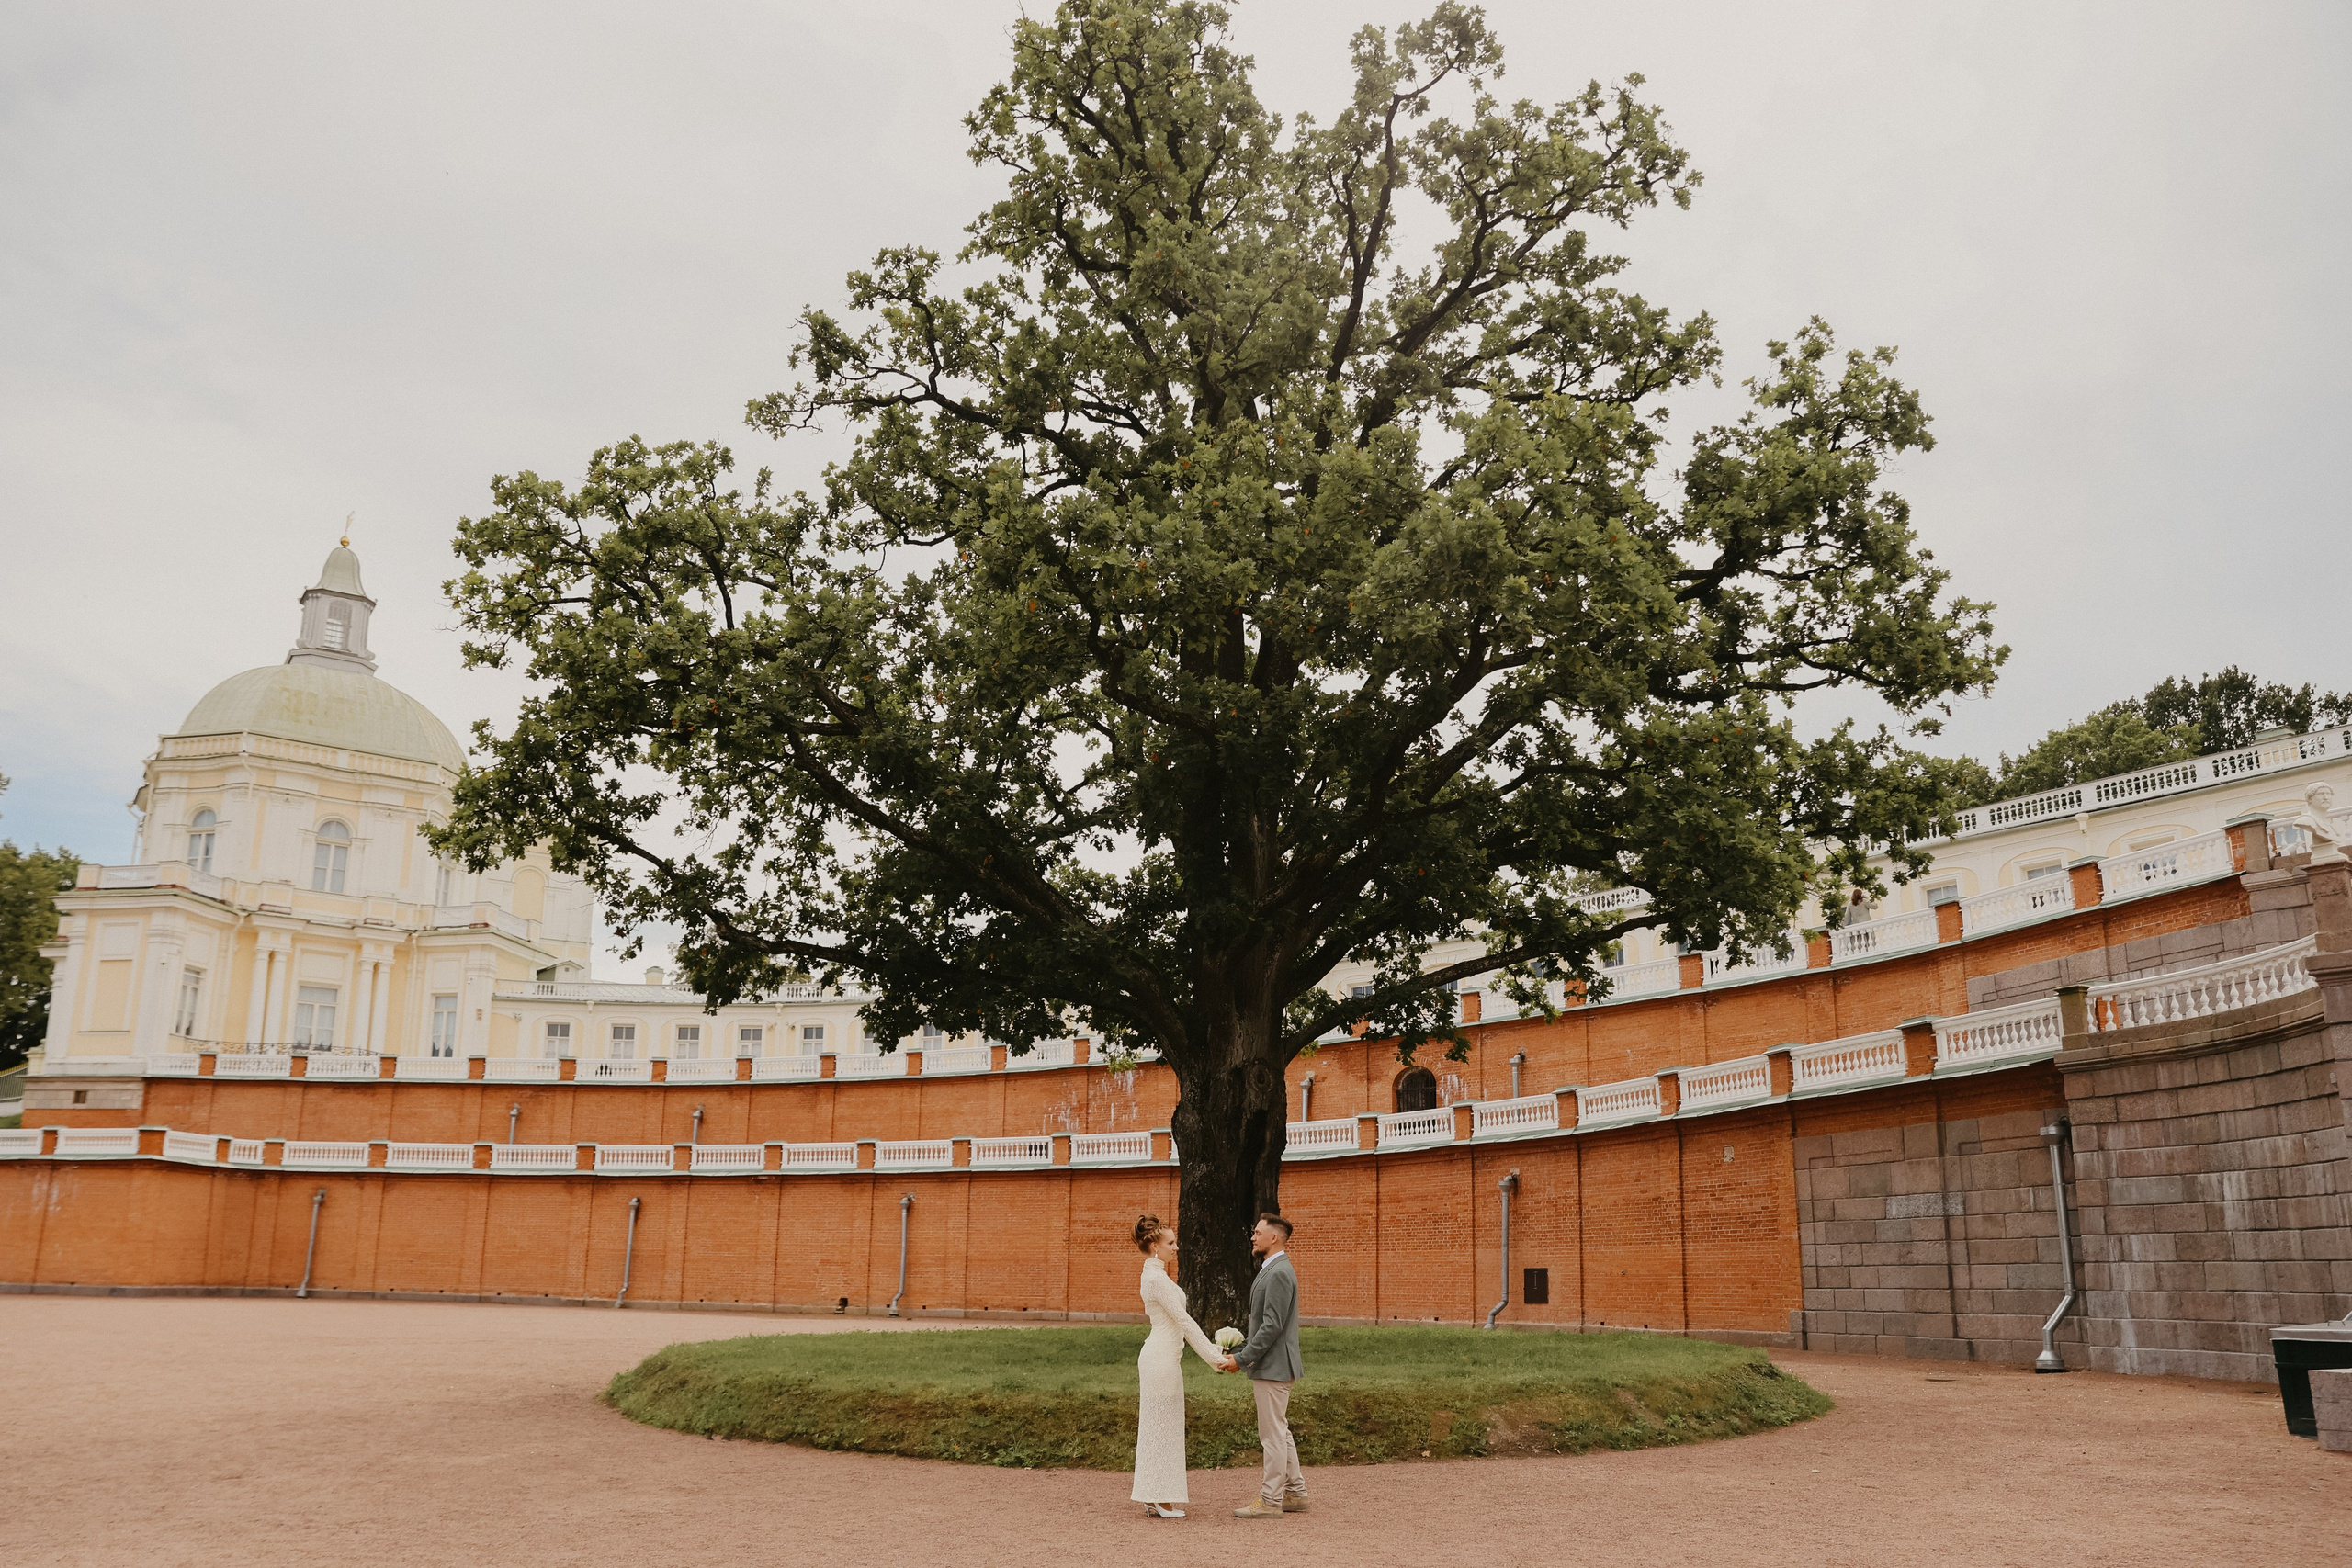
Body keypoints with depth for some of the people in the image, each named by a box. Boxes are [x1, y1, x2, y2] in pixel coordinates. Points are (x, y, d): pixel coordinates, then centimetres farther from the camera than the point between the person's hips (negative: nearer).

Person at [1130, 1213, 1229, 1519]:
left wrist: (1215, 1352, 14)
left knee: (1165, 1425, 15)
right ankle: (1159, 1501, 5)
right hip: (1161, 1359, -10)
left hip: (1165, 1357, 10)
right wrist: (1214, 1358, -16)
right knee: (1160, 1425, -3)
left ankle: (1161, 1494, 24)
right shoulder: (1156, 1278, -17)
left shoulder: (1156, 1275, 14)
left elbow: (1180, 1321, 18)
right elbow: (1184, 1321, -18)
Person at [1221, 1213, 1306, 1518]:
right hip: (1270, 1365, 11)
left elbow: (1273, 1325, -23)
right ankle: (1295, 1493, 24)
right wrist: (1239, 1351, 13)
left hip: (1273, 1365, -11)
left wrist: (1242, 1358, -18)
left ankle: (1270, 1501, 3)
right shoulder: (1271, 1270, 15)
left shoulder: (1279, 1273, -18)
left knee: (1273, 1434, -3)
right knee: (1280, 1432, 16)